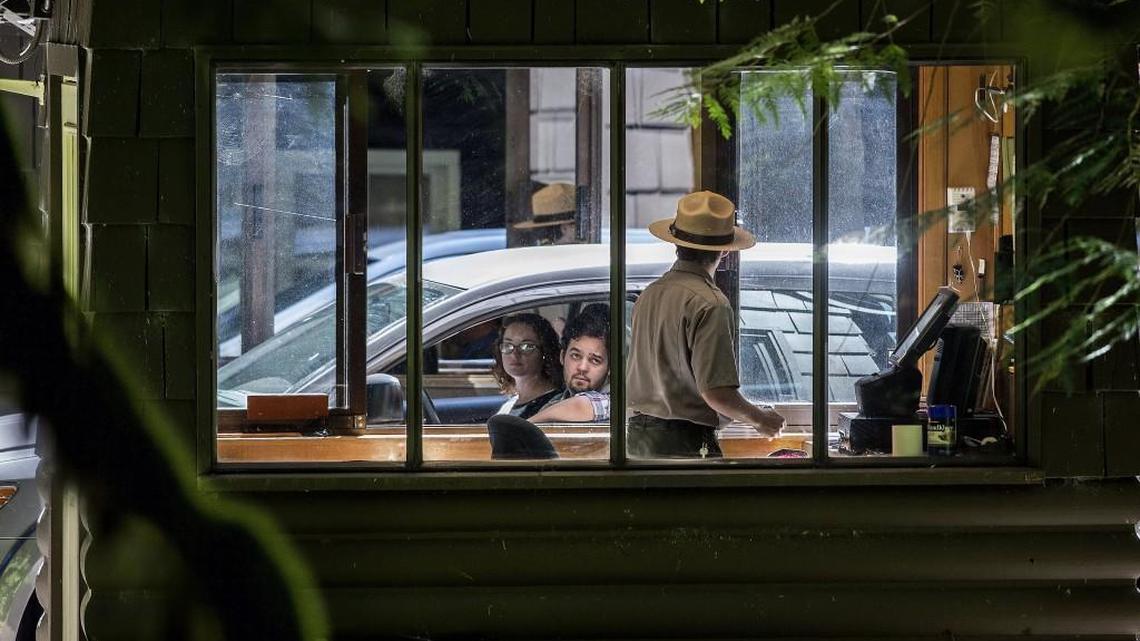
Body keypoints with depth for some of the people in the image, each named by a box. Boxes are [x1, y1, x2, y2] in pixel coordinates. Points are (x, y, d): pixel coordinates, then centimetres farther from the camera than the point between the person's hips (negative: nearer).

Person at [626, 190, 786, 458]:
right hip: (685, 442, -8)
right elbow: (716, 392, -21)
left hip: (639, 431, 8)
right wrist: (760, 419, -3)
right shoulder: (710, 304, -16)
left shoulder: (649, 293, 9)